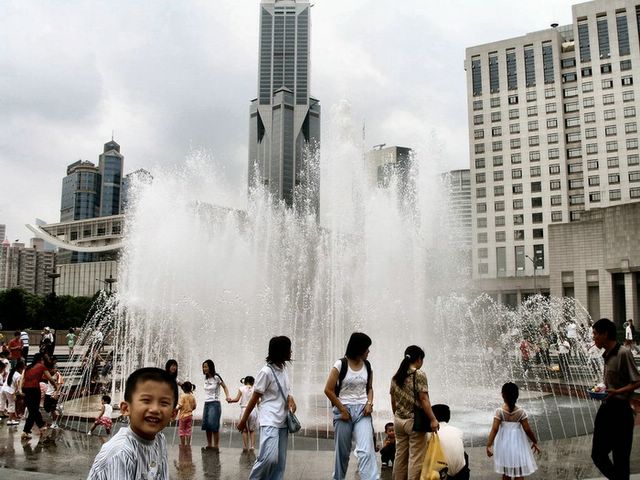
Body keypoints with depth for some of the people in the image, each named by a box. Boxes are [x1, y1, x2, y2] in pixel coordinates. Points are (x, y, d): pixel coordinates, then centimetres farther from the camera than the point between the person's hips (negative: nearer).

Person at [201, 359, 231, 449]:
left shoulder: (216, 377, -9)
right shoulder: (205, 378, 8)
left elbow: (224, 387, 0)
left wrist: (227, 396, -13)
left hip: (214, 403, -7)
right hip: (206, 403, 7)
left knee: (214, 425, -12)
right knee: (206, 425, 4)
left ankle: (216, 445, -6)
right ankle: (209, 445, 13)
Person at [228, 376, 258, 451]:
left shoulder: (241, 389, 2)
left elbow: (237, 399, -5)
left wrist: (230, 400, 9)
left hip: (244, 410, 0)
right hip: (253, 410, 0)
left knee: (244, 430, 8)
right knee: (252, 430, 10)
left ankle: (245, 447, 6)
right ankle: (252, 445, 2)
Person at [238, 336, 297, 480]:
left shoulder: (284, 369, 7)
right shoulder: (266, 372, -13)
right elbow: (255, 398, -7)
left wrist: (290, 399, -2)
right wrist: (243, 420, 1)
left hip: (283, 422, 7)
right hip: (269, 422, -7)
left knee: (280, 462, 6)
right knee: (270, 458, -20)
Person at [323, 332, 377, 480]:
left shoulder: (367, 366, 6)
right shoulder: (340, 365, -8)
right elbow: (328, 390, -7)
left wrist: (369, 403, -2)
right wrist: (342, 409, -8)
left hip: (362, 411, 3)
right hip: (344, 411, -3)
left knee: (366, 450, -12)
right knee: (342, 452, 7)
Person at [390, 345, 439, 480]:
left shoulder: (396, 376, 9)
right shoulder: (419, 374, -10)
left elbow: (393, 400, 13)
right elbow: (423, 399, -16)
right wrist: (433, 419, -14)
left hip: (398, 421, 6)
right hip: (414, 421, -6)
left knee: (400, 456, 12)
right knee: (416, 458, -1)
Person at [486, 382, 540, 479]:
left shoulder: (499, 411, -15)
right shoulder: (521, 412, -14)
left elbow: (494, 429, -19)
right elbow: (527, 430, -11)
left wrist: (489, 445, -16)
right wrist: (535, 442, 5)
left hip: (504, 444, 1)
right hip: (517, 442, -1)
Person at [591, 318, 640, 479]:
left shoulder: (623, 353, -14)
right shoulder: (607, 355, 11)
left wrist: (616, 392, -27)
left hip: (620, 410, -8)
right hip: (606, 409, 8)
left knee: (620, 458, 0)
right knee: (598, 454, 10)